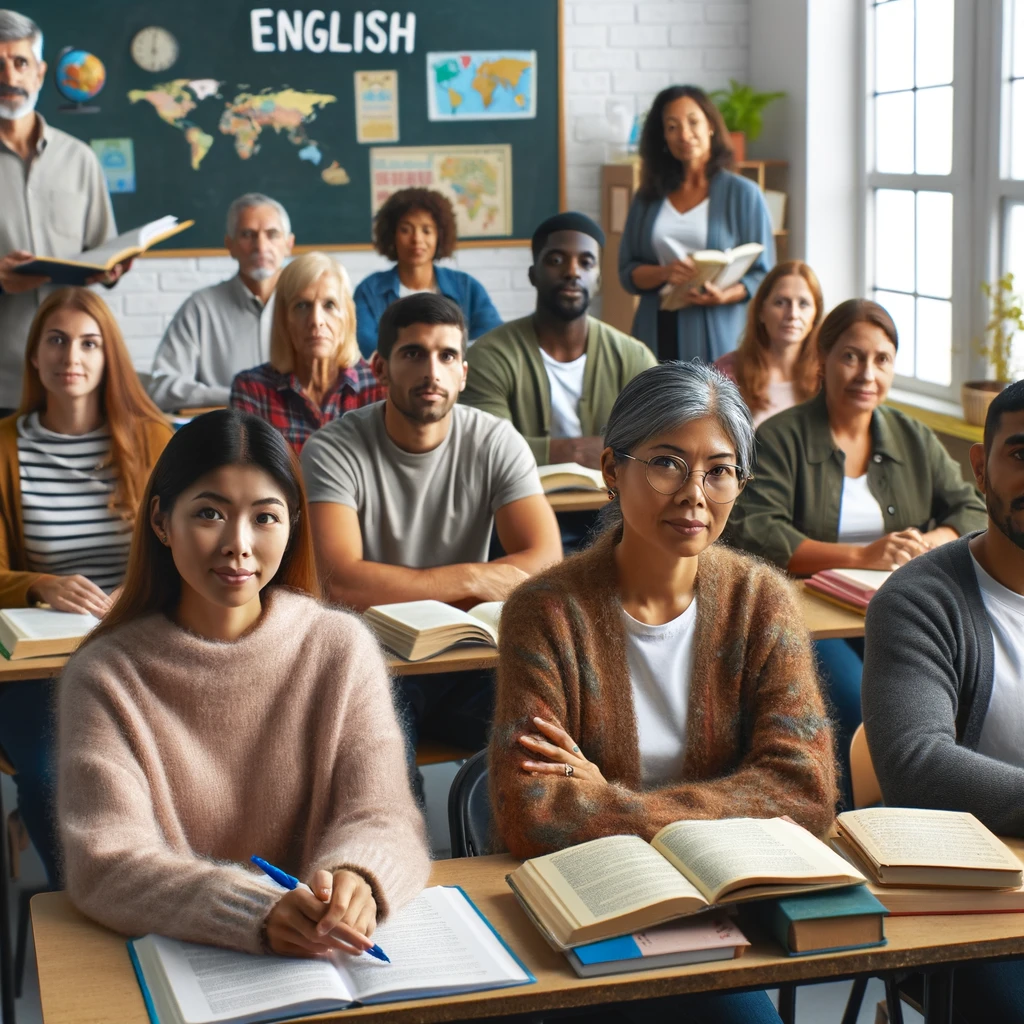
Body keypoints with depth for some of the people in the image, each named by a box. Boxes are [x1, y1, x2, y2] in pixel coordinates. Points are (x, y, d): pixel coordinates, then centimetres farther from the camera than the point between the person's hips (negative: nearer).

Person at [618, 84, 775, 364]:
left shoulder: (743, 194, 5)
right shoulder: (649, 197, 14)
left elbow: (763, 275, 1)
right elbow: (627, 272, 9)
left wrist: (726, 295, -18)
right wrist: (664, 273, -12)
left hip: (716, 338, -2)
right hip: (657, 337, 2)